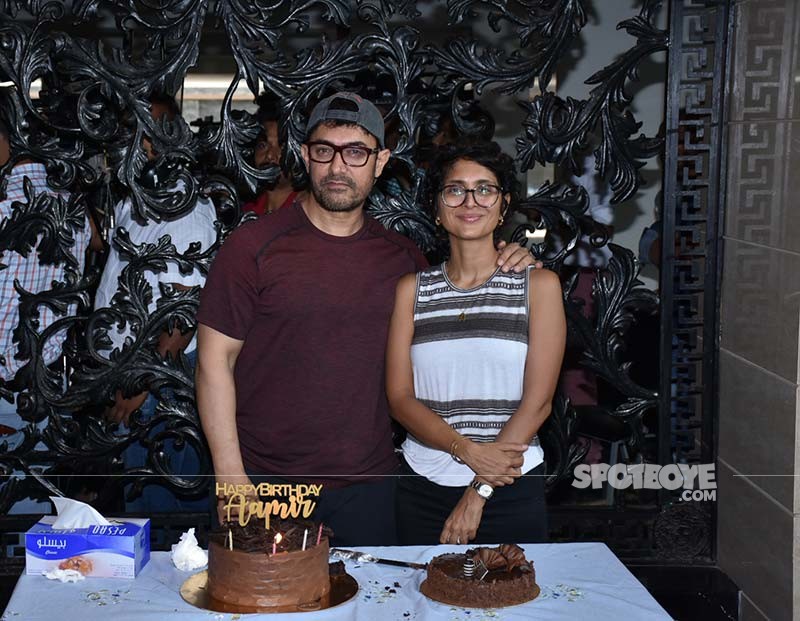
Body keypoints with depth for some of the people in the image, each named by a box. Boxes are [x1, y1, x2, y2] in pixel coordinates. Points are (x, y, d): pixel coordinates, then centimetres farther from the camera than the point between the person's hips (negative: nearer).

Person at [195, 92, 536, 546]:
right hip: (266, 484, -3)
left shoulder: (402, 257, 5)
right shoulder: (254, 247, -5)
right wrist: (230, 475, -11)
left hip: (368, 489, 3)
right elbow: (215, 360, -5)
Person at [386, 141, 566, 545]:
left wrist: (480, 492, -12)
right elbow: (400, 397, -1)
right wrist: (468, 450, -18)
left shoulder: (538, 285, 0)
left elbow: (537, 401, -6)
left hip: (513, 490, -1)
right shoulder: (412, 289, 6)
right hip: (423, 485, 2)